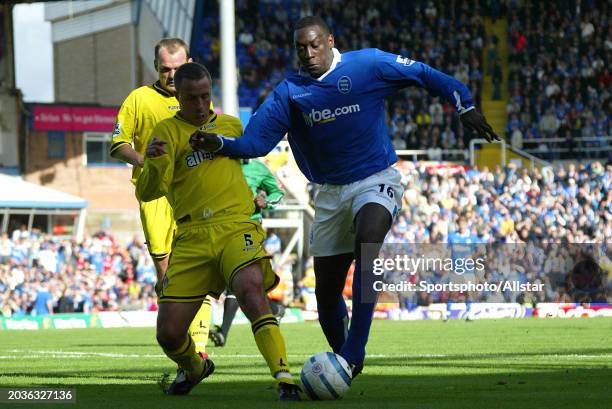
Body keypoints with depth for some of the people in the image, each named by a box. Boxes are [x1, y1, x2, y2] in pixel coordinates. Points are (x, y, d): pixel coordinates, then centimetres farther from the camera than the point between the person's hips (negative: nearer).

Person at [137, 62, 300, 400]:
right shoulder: (167, 131, 5)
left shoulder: (231, 125, 18)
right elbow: (148, 192, -10)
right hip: (191, 237, 0)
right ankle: (194, 368, 32)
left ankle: (285, 381, -36)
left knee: (250, 290, -31)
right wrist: (154, 163, -28)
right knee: (168, 334, -4)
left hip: (236, 228, 0)